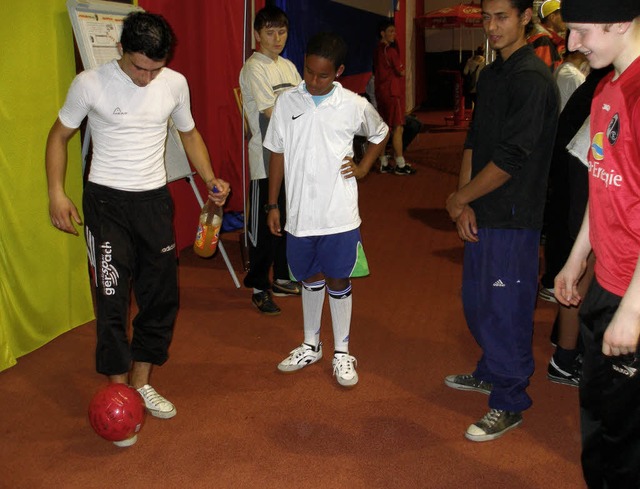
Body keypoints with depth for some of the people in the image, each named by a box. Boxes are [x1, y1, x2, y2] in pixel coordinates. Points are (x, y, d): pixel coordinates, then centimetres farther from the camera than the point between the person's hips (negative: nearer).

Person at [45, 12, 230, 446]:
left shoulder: (175, 84, -3)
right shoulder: (90, 84, -12)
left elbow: (189, 133, 13)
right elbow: (59, 136, 0)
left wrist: (210, 179, -1)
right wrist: (57, 193, -10)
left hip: (155, 199, 4)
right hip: (107, 202, -3)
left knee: (162, 295, 8)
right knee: (112, 299, -5)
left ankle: (141, 382, 26)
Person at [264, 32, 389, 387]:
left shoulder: (354, 105, -5)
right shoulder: (287, 102, -1)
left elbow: (380, 134, 15)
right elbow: (278, 155, 5)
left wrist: (363, 168, 3)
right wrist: (273, 205, 5)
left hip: (339, 214, -2)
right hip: (299, 213, 2)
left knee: (338, 280, 7)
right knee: (310, 279, 16)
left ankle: (342, 352, 23)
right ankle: (311, 345, 34)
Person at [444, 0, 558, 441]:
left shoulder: (532, 78, -17)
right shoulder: (491, 75, 12)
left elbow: (510, 159, -22)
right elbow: (473, 142, 10)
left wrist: (458, 198, -12)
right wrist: (465, 203, -2)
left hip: (513, 217, -9)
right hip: (482, 212, 9)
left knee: (505, 308, 1)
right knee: (477, 300, 20)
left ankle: (510, 403, 17)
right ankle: (491, 373, 41)